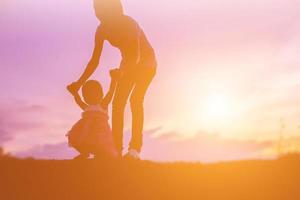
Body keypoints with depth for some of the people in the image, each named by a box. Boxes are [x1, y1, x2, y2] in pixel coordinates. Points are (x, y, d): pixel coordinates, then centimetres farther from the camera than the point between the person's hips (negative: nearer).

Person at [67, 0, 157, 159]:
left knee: (136, 99, -23)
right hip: (129, 62, 6)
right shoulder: (102, 30, -14)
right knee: (117, 102, -7)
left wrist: (121, 72, -54)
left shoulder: (129, 24, -31)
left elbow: (137, 56, -38)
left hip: (146, 61, -5)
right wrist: (79, 83, -13)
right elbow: (94, 61, -8)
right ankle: (116, 149, -7)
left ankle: (135, 148, -23)